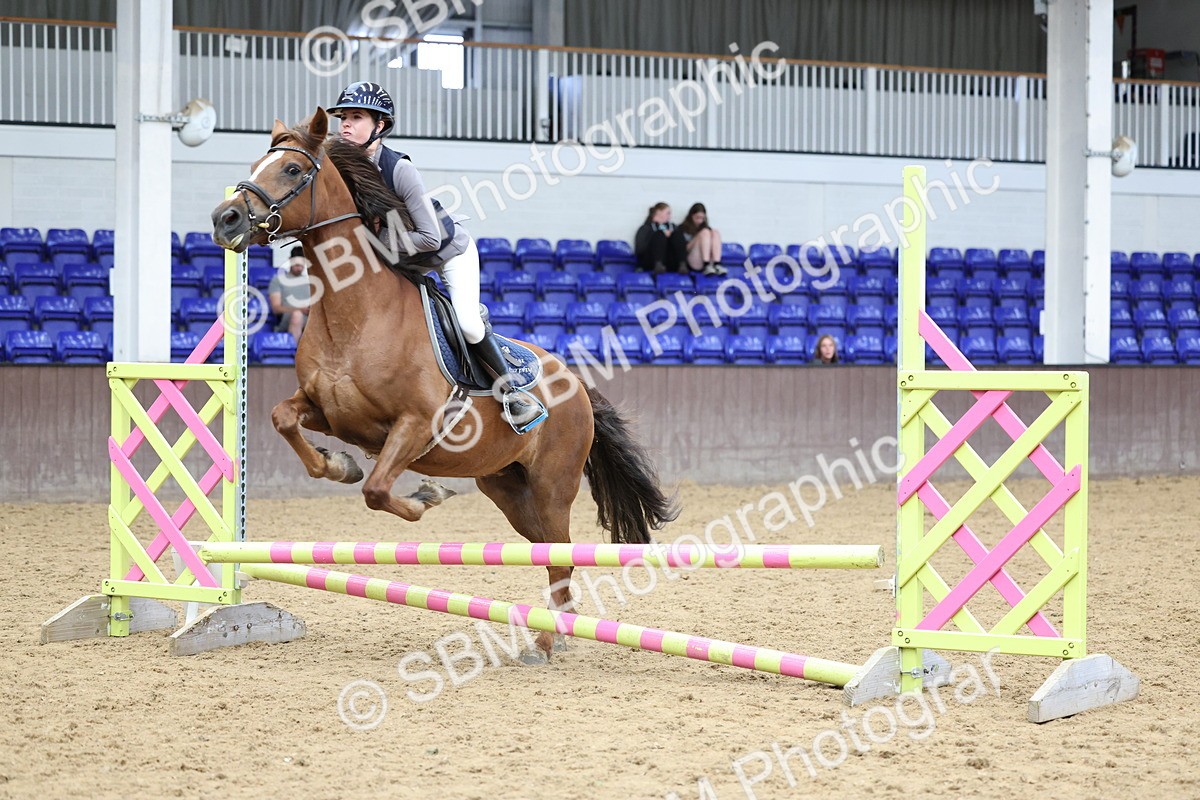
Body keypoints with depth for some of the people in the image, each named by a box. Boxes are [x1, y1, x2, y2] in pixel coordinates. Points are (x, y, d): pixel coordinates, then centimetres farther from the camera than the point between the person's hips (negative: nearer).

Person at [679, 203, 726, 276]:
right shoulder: (683, 229, 10)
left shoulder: (706, 227, 22)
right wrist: (695, 240, -13)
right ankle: (706, 266, -37)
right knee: (705, 232, -18)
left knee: (715, 232, -12)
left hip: (710, 261, 4)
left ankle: (717, 265, -32)